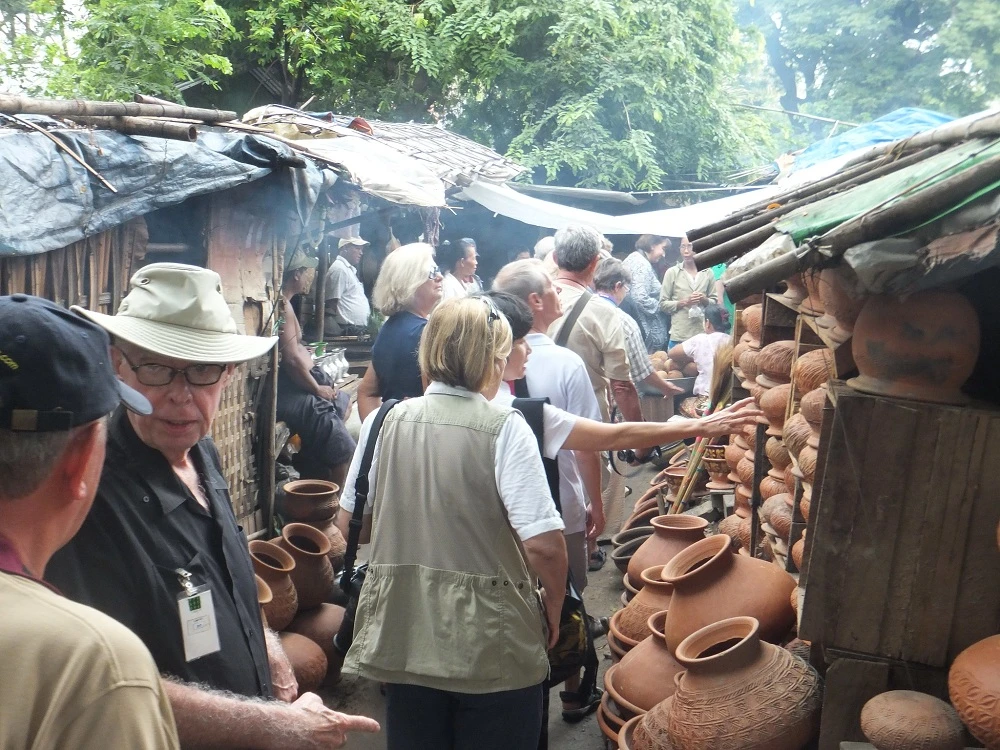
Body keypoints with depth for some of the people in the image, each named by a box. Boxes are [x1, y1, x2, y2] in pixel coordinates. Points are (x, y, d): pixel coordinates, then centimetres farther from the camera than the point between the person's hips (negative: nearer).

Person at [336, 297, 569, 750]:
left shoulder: (384, 422, -4)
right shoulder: (505, 429, -16)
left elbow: (350, 524, 5)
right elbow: (543, 543, -20)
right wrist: (553, 608, -1)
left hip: (402, 637, 4)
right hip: (492, 645, -3)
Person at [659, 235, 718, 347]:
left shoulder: (708, 272, 7)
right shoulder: (672, 272, 2)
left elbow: (715, 302, 12)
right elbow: (663, 304, 1)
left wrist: (705, 300, -8)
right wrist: (683, 302, -12)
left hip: (703, 334, 2)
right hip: (679, 336, -2)